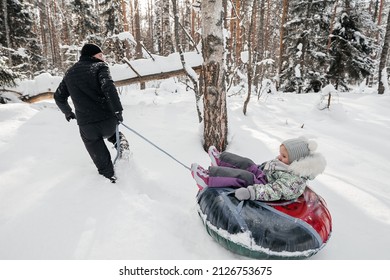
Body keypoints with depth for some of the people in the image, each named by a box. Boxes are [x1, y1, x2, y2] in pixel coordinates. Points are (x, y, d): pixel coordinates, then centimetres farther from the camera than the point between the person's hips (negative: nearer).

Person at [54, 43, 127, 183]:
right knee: (110, 131, 32)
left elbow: (58, 96, 24)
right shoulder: (100, 66, 1)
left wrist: (67, 112, 39)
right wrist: (118, 110, -16)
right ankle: (120, 140, 6)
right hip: (108, 120, -2)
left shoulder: (70, 73, 17)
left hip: (86, 126, 3)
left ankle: (109, 176, 22)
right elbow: (108, 87, -19)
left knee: (99, 155, 18)